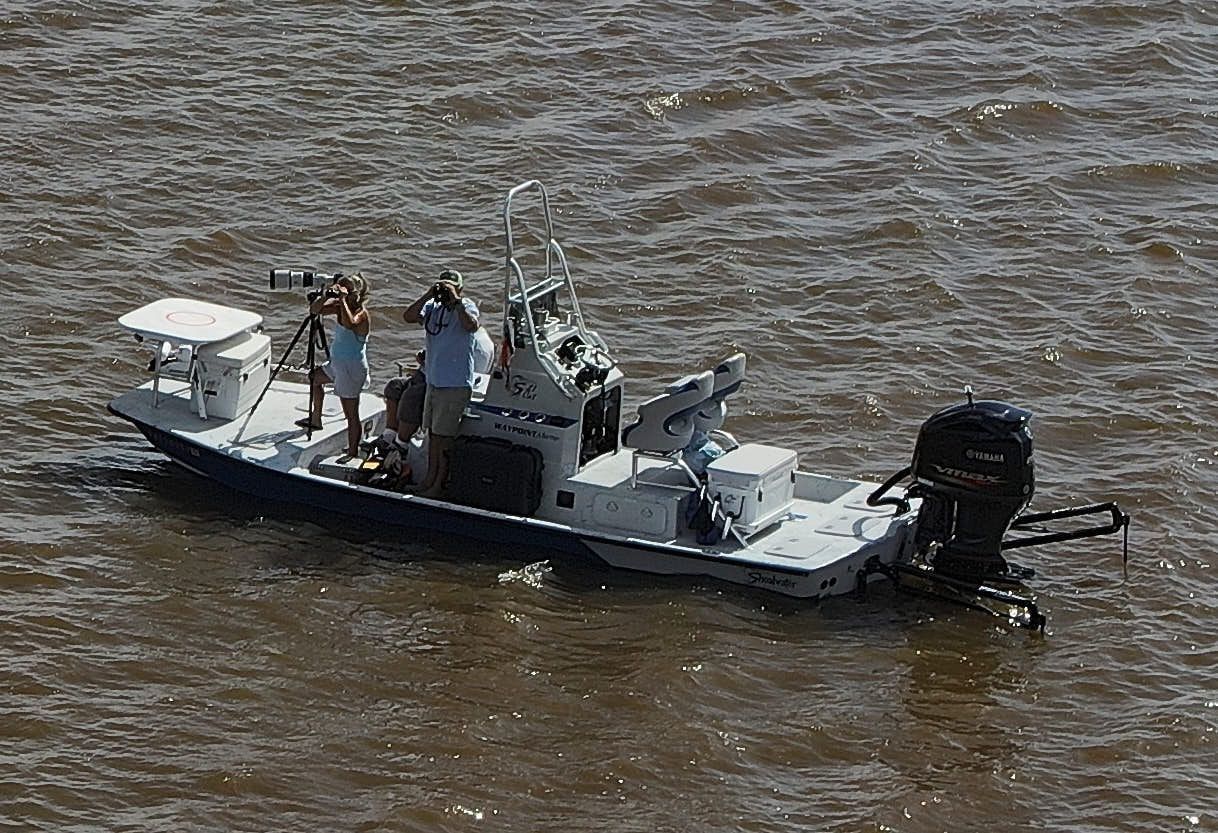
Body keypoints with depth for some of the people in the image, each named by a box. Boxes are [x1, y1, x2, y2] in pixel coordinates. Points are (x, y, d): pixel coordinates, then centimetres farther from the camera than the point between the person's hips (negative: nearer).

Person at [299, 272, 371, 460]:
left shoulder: (362, 314, -21)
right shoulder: (341, 307, 2)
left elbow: (349, 324, -44)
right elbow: (314, 310, 3)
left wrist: (343, 300, -35)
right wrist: (325, 295, -15)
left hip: (352, 368, -10)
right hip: (338, 364, 10)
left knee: (351, 415, -4)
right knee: (315, 377, 34)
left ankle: (353, 454, 3)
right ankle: (316, 419, 49)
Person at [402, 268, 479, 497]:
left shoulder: (466, 307, -11)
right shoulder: (432, 307, 5)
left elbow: (471, 325, -33)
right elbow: (408, 317, -10)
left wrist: (455, 299, -30)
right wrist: (429, 295, -17)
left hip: (455, 385, -7)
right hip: (433, 381, 7)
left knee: (443, 436, -2)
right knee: (432, 432, 16)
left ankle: (440, 484, 7)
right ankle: (430, 476, 27)